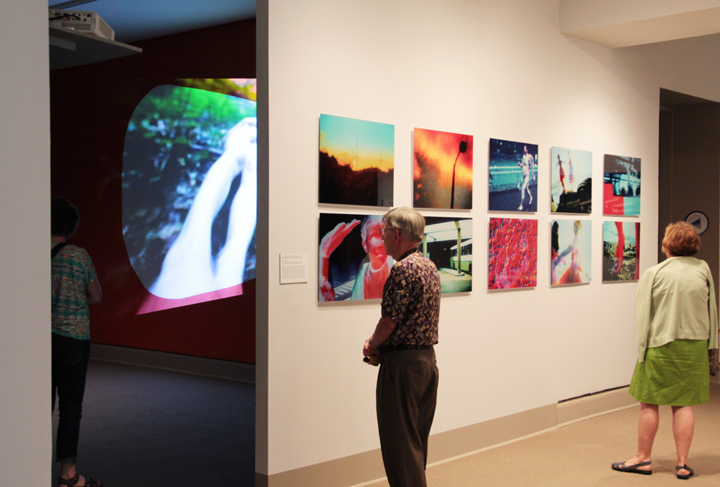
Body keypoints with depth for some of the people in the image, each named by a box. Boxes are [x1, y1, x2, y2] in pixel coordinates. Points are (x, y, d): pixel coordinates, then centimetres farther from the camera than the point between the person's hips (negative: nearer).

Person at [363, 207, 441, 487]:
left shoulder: (403, 269, -18)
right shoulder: (429, 266, 12)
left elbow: (390, 320, -19)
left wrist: (371, 346, -1)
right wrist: (380, 342, 8)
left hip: (403, 362, -10)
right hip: (428, 358, 10)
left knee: (399, 441, -2)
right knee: (417, 440, 17)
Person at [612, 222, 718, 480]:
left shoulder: (654, 273, -10)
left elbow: (643, 315, -7)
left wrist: (642, 350, 0)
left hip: (662, 345, -3)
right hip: (695, 346, 4)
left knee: (649, 403, 7)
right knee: (684, 404, 9)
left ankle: (643, 458, 17)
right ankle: (682, 463, 11)